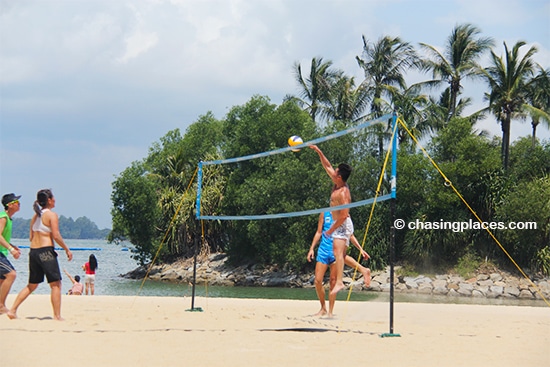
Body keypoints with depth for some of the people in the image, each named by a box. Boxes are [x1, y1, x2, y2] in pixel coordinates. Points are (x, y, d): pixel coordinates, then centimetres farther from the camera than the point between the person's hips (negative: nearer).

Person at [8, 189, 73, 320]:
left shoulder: (35, 216, 14)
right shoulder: (51, 215, -7)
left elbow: (31, 237, 15)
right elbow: (56, 236, -14)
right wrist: (67, 249, -4)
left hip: (33, 251, 7)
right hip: (46, 251, -7)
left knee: (31, 286, 16)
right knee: (56, 285, 0)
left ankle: (13, 310, 10)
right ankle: (57, 316, -3)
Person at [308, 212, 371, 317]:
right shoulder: (324, 214, 6)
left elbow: (350, 235, 10)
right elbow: (319, 232, 11)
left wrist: (360, 249, 3)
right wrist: (312, 248, 4)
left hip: (337, 252, -1)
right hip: (323, 251, 1)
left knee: (333, 282, -3)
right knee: (318, 281, -4)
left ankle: (330, 311, 4)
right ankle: (323, 308, 12)